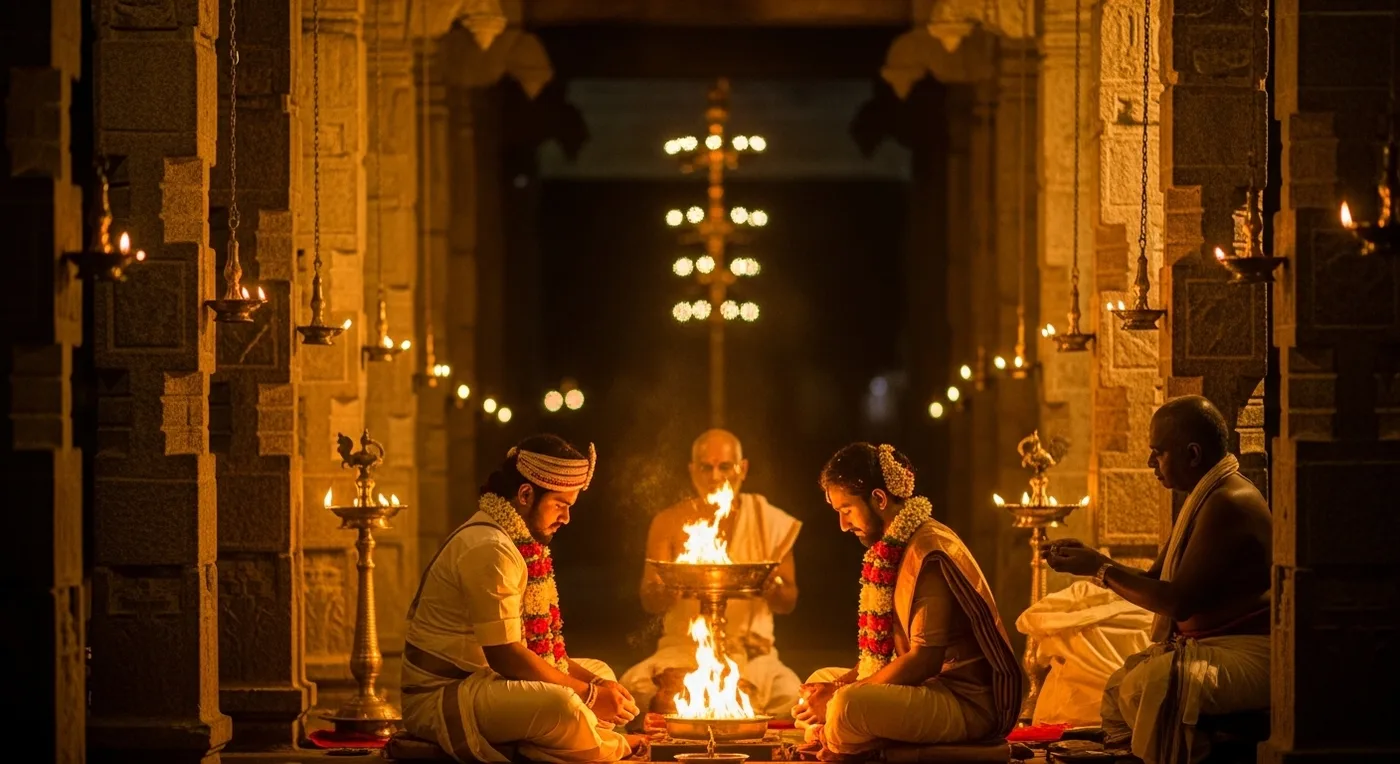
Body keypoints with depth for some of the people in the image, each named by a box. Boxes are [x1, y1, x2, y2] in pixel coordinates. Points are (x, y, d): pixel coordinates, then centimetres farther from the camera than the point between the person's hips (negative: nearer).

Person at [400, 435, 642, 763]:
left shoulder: (519, 542, 15)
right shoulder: (489, 549, -19)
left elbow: (537, 641, 14)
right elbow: (505, 655, -23)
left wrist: (596, 683, -1)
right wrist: (589, 694, -16)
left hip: (484, 681, 11)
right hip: (443, 696, -11)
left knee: (600, 672, 17)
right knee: (560, 706, -34)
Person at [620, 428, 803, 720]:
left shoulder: (770, 521, 7)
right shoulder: (669, 522, 7)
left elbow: (788, 603, 8)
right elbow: (649, 602, 2)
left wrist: (775, 589, -17)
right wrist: (667, 590, -23)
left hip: (750, 653, 0)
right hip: (683, 648, 0)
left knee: (790, 695, -33)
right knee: (633, 686, -32)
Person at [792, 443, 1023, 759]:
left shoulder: (929, 552, -19)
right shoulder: (892, 548, 11)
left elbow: (924, 660, -24)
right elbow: (888, 645, 14)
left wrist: (839, 697, -19)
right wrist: (840, 684, -2)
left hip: (968, 702, -11)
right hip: (929, 685, 11)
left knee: (848, 706, -32)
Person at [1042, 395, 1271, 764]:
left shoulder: (1228, 503, -18)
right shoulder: (1204, 498, 15)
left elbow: (1180, 601, -21)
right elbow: (1154, 582, 21)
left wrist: (1100, 570, -12)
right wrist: (1092, 559, 11)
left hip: (1248, 654, -11)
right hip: (1210, 644, 11)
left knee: (1146, 687, -29)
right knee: (1119, 686, 14)